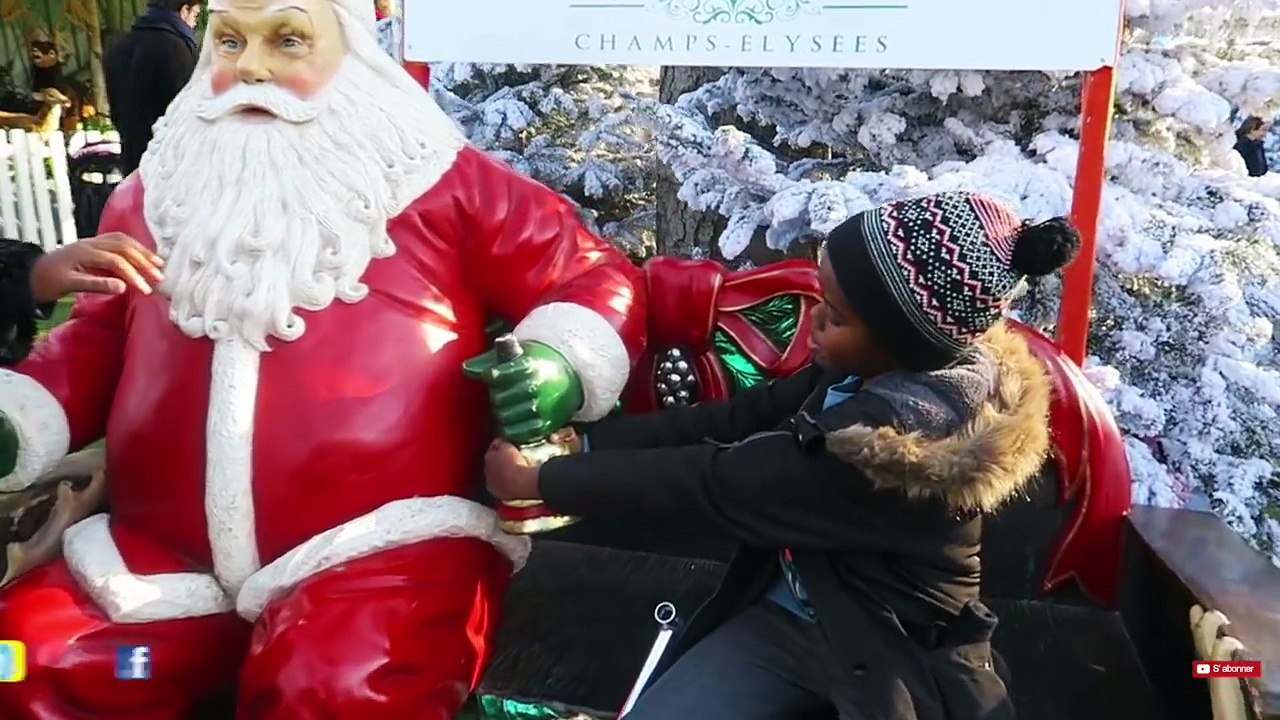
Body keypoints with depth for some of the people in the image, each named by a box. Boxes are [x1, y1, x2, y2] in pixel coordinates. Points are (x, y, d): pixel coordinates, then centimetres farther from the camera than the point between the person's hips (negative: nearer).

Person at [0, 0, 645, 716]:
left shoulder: (443, 182, 5)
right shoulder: (155, 194, 18)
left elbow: (594, 275, 6)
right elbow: (95, 342, 26)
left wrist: (562, 363, -15)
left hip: (386, 546, -4)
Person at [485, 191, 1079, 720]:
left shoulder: (898, 440, -31)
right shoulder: (868, 370, -9)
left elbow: (711, 482, -26)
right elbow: (736, 421, -5)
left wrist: (537, 481, -17)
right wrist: (585, 440, -12)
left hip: (891, 655, -6)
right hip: (784, 617, 6)